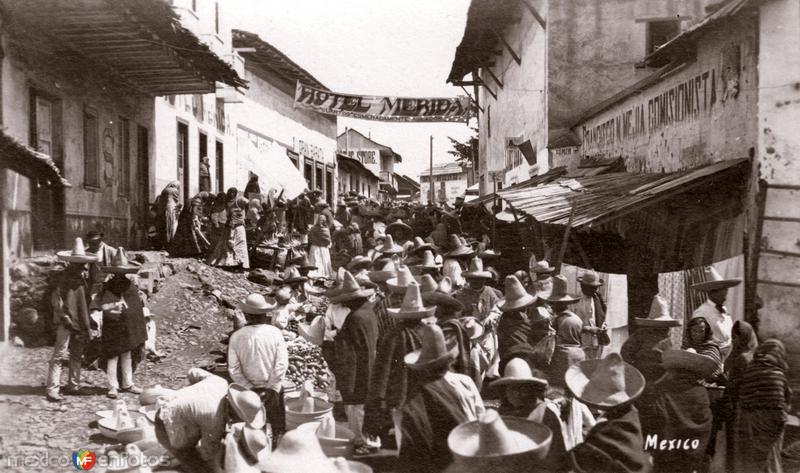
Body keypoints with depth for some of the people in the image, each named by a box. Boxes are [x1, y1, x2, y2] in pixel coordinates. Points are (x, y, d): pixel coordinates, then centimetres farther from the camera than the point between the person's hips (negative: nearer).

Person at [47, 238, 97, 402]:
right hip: (66, 324, -8)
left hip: (80, 323, 8)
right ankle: (52, 389, -6)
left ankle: (73, 386, 24)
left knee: (77, 356, 14)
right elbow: (56, 300, -14)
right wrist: (65, 318, -19)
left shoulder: (82, 278, 13)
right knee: (59, 355, -8)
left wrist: (87, 323, 15)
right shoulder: (62, 278, -9)